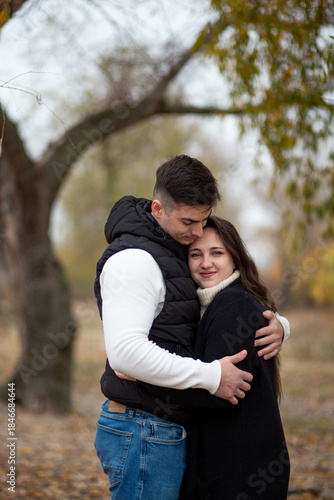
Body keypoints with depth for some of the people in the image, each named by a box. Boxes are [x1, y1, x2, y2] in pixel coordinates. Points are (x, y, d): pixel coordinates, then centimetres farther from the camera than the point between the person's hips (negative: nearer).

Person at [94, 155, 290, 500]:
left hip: (167, 430, 9)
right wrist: (211, 376, -24)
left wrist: (276, 325, -3)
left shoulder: (179, 255, 15)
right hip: (143, 433, -9)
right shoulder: (134, 259, -15)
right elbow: (125, 352, -29)